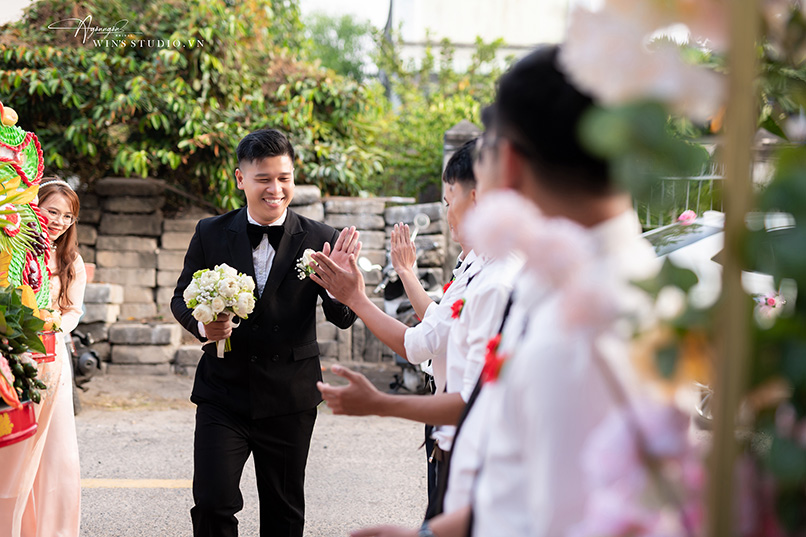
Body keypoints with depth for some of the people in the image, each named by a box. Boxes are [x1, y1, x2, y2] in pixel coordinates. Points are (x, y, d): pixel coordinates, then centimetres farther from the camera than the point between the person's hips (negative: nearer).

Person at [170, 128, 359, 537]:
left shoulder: (320, 240, -4)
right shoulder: (211, 234, -1)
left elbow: (345, 319, -6)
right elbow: (182, 298, 6)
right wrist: (203, 325, -16)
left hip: (290, 399, 0)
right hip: (223, 395, 0)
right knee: (212, 504, -6)